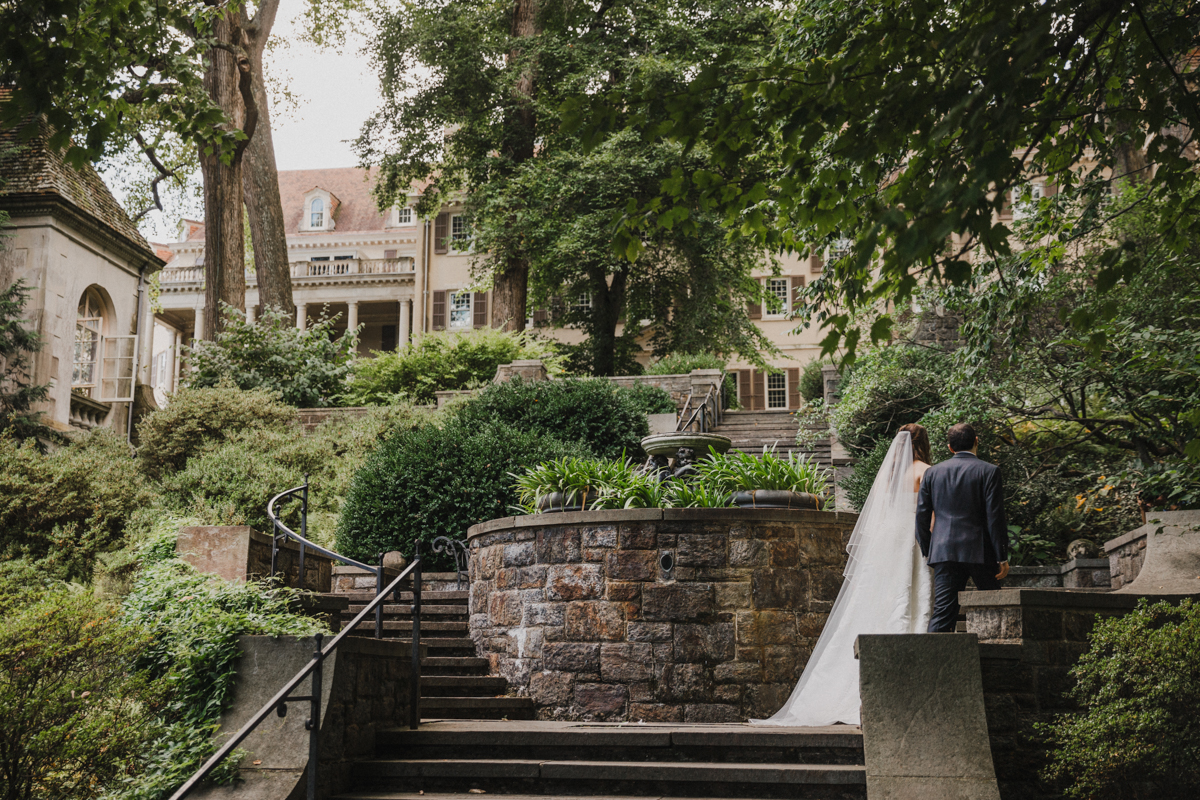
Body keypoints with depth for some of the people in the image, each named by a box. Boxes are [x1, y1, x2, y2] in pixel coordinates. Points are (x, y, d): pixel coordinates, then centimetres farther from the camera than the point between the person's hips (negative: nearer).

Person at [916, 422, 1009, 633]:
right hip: (980, 552, -2)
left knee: (942, 612, 0)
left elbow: (922, 515, 7)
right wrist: (1002, 558, -4)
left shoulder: (932, 472, 8)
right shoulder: (989, 471, -2)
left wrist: (927, 551, 17)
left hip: (944, 551, 3)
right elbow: (995, 517, -7)